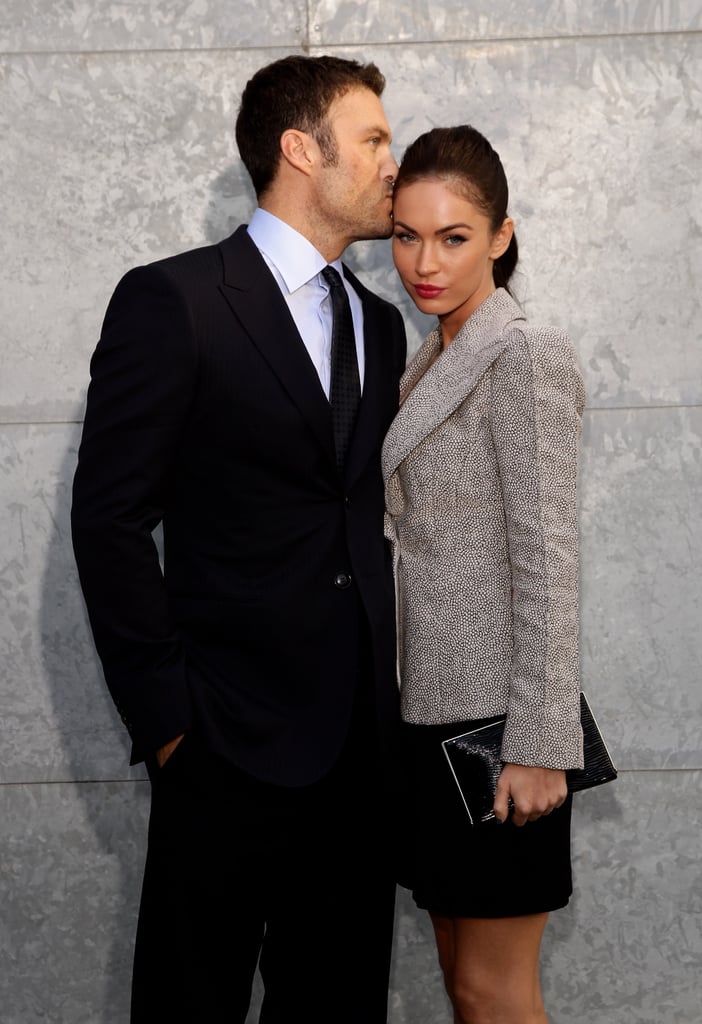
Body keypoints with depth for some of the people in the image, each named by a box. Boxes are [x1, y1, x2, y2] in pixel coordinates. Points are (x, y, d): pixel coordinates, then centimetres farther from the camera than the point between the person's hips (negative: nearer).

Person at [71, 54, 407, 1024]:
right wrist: (164, 715, -12)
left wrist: (389, 683, 6)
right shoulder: (172, 301, -6)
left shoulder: (379, 323, 15)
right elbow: (110, 519, -9)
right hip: (234, 732, -6)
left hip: (362, 736, 6)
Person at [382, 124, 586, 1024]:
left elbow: (547, 561, -17)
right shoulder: (431, 359, 13)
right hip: (433, 705, 8)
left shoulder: (525, 357, -13)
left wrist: (536, 745, -19)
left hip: (495, 717, -8)